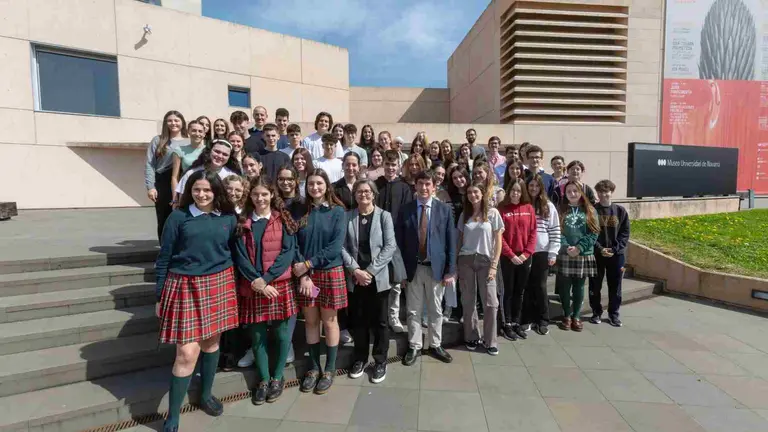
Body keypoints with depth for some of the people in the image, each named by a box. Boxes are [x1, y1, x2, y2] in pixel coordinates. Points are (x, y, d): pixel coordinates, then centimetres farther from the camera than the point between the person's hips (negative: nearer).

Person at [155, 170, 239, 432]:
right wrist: (159, 296, 1)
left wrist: (230, 284, 11)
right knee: (187, 353, -5)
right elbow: (164, 258, 0)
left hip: (218, 285, 3)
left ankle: (206, 395, 37)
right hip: (185, 286, -3)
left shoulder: (229, 218, 4)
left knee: (212, 341, 14)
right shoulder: (178, 217, -3)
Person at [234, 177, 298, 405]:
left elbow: (288, 252, -6)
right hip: (252, 287, 2)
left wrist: (266, 279, -14)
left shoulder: (284, 220, 2)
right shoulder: (242, 222, 7)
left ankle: (277, 377, 25)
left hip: (280, 285, -1)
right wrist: (256, 281, -13)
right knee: (257, 335, 8)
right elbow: (241, 256, 0)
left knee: (282, 333, 5)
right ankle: (263, 379, 26)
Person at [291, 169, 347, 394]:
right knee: (310, 321, 11)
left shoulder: (337, 211, -2)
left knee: (329, 321, 7)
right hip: (304, 274, 2)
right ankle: (314, 367, 27)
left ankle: (330, 369, 22)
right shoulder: (299, 211, 3)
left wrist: (308, 263, -16)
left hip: (331, 273, -2)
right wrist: (302, 273, -12)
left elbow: (336, 246, -11)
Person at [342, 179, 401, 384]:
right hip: (355, 278, 2)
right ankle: (360, 358, 30)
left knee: (380, 321, 7)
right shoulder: (347, 217, 2)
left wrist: (370, 271, -13)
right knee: (358, 320, 12)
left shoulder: (384, 216, -2)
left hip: (378, 277, -1)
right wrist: (355, 270, -12)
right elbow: (343, 247, 0)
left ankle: (380, 361, 23)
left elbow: (390, 247, -8)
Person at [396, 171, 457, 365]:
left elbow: (451, 241, -1)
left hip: (436, 267, 0)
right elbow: (399, 242, 0)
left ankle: (435, 345, 29)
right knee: (413, 311, 10)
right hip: (413, 268, 0)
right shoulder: (405, 210, 0)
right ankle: (414, 347, 25)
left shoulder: (445, 209, 0)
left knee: (436, 310, 13)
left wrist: (450, 270, -5)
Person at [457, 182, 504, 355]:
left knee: (490, 302, -3)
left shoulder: (493, 213, -1)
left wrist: (494, 265, -8)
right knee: (468, 301, 6)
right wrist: (455, 263, 4)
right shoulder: (464, 214, 8)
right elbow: (460, 240, 10)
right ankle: (471, 337, 20)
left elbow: (498, 241, -2)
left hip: (485, 260, -2)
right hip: (465, 260, 2)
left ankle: (490, 341, 12)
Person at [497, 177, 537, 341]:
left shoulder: (529, 208, 3)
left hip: (525, 257, 3)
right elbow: (499, 235, -9)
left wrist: (526, 253, -7)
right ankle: (507, 324, 15)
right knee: (509, 291, 6)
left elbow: (533, 233, 2)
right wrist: (511, 255, -13)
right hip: (507, 257, -3)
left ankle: (516, 323, 23)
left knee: (520, 292, 12)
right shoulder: (502, 209, -6)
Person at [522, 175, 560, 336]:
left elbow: (555, 231, 2)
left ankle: (543, 321, 16)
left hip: (542, 252, -1)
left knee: (540, 287, 5)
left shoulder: (548, 206, 4)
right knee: (527, 287, 7)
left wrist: (553, 253, -4)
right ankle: (528, 319, 17)